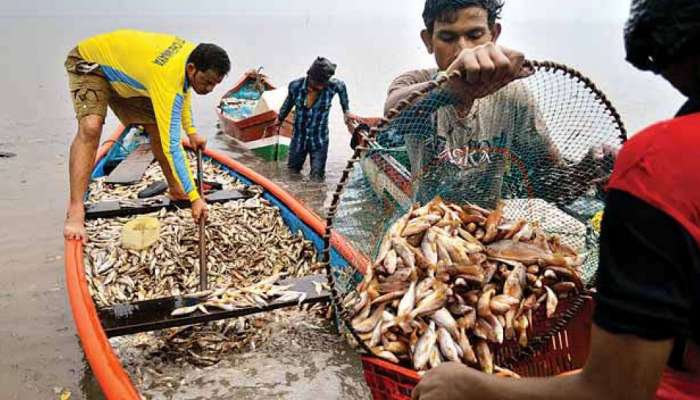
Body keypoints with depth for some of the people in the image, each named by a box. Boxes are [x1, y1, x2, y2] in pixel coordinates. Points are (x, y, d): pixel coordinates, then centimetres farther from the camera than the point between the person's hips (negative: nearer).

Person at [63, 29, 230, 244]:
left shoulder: (193, 54, -17)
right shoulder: (167, 81, -41)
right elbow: (171, 146, -40)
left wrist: (191, 130, 8)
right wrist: (194, 198, -37)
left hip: (122, 63, 8)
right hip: (90, 61, -8)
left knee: (158, 128, 0)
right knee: (90, 127, -31)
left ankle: (176, 190, 18)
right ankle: (75, 210, -31)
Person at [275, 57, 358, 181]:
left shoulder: (333, 86, -19)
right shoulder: (296, 86, -16)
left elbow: (342, 87, 6)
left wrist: (346, 111, 9)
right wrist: (280, 119, 23)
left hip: (320, 142, -2)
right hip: (298, 139, 2)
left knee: (317, 178, -4)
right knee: (292, 172, 18)